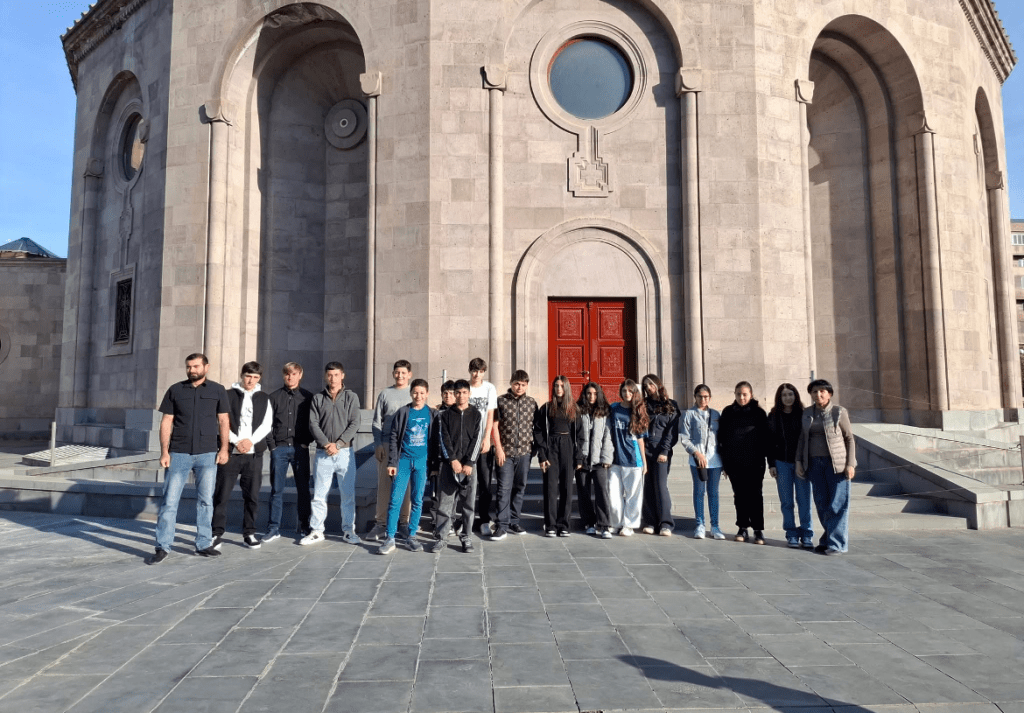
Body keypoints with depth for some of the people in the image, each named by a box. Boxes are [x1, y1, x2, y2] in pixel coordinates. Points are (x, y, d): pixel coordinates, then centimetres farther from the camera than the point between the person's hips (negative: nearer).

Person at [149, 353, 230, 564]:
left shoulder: (217, 390, 5)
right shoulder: (175, 390, 5)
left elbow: (223, 421, 5)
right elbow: (166, 422, 4)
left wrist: (224, 449, -3)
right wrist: (164, 452, -4)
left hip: (208, 454, 0)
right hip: (179, 454, 0)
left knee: (205, 500, 7)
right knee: (169, 500, -1)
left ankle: (204, 544, 16)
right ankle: (162, 547, 6)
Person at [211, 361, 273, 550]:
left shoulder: (264, 399, 11)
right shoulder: (229, 395, 5)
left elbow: (266, 425, 3)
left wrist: (251, 440, -11)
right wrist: (236, 441, -12)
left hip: (254, 453, 2)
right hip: (230, 451, -2)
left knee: (252, 495, 4)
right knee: (222, 494, -2)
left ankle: (249, 533, 13)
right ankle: (217, 533, 7)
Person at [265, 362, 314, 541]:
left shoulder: (307, 397, 6)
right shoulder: (275, 397, 8)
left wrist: (306, 442, -2)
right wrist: (271, 444, -2)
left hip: (300, 448, 0)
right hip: (279, 448, 0)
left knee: (303, 489, 3)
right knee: (276, 489, 3)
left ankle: (303, 527, 11)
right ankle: (273, 529, 9)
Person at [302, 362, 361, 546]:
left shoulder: (351, 397, 5)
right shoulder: (317, 399, 10)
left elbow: (354, 424, -2)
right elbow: (313, 424, 1)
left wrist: (338, 444, -12)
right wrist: (326, 444, -12)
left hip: (345, 452, -1)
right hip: (323, 453, 1)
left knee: (348, 494, 2)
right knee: (319, 494, 3)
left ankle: (348, 531, 11)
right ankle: (316, 531, 12)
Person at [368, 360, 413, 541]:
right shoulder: (385, 394, 8)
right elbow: (377, 422, 8)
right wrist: (378, 444, -1)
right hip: (387, 444, 1)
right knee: (384, 484, 1)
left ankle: (405, 521, 12)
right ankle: (381, 523, 7)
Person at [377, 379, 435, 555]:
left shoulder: (432, 414, 5)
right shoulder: (403, 412, 1)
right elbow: (393, 438, 1)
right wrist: (392, 462, -4)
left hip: (422, 461, 1)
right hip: (404, 460, -1)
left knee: (417, 501, 7)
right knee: (395, 500, -3)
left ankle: (411, 536, 18)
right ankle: (390, 539, 3)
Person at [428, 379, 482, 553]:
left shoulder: (476, 415, 8)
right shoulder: (445, 415, 8)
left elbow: (476, 440, 1)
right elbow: (443, 439, 0)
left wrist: (469, 463, -9)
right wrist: (453, 460, -11)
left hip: (468, 465, 0)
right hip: (449, 464, 0)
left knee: (468, 503, 3)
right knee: (446, 503, -1)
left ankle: (467, 537, 13)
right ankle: (441, 537, 5)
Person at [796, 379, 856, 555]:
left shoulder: (839, 412, -3)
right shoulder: (807, 413, 9)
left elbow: (850, 438, -1)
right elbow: (802, 439, 13)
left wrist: (850, 464, -8)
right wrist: (799, 461, 6)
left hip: (837, 463, -4)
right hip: (815, 463, 4)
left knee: (837, 504, -3)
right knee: (821, 504, 8)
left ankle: (837, 544, 1)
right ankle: (828, 539, 19)